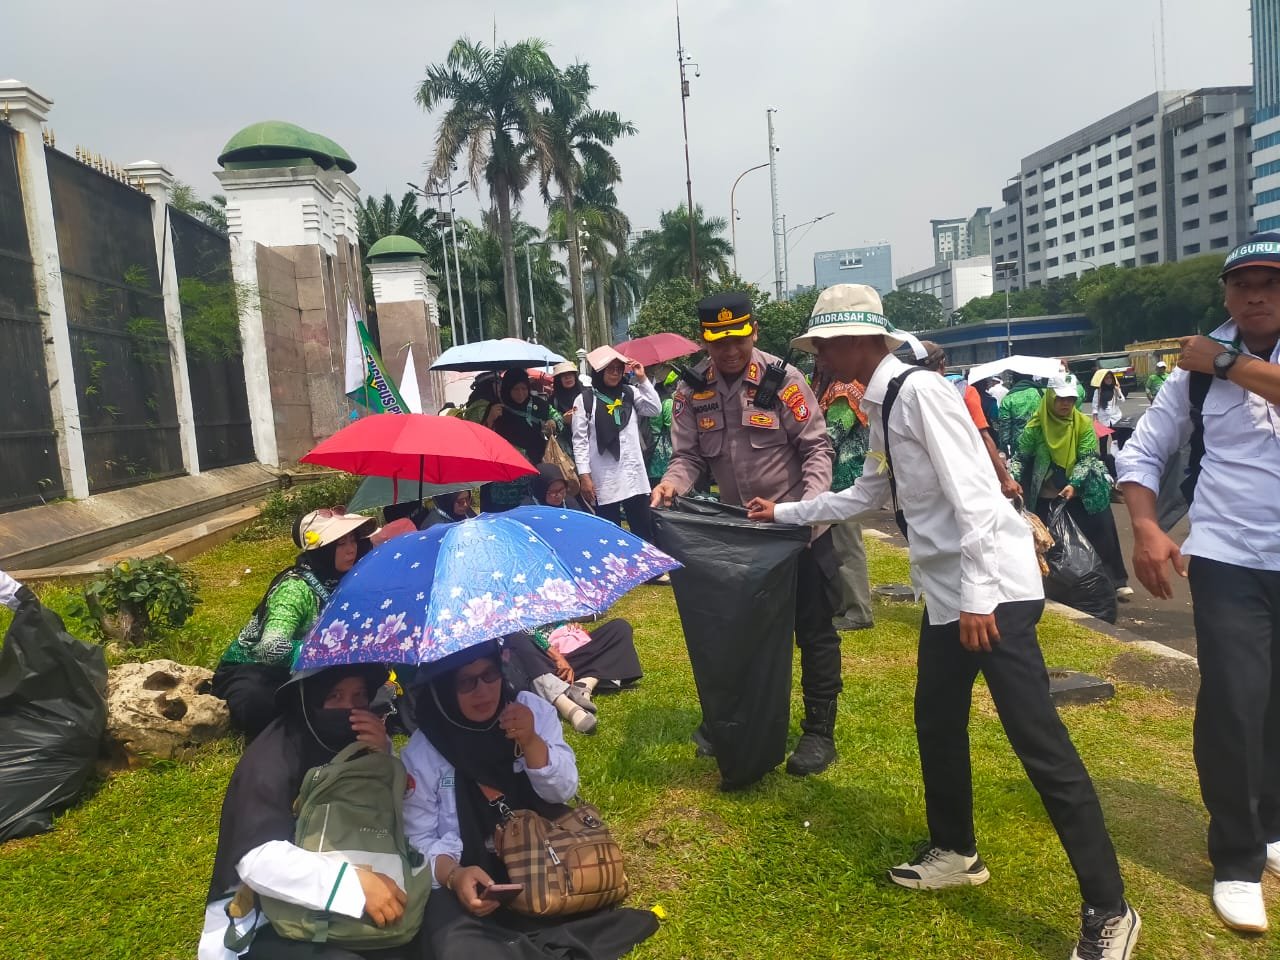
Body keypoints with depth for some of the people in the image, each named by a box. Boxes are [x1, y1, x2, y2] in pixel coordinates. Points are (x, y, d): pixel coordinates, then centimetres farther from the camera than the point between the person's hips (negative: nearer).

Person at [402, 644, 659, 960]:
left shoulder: (532, 709, -3)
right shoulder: (421, 754, -9)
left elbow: (564, 790, -5)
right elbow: (418, 839, -6)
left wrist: (530, 742, -23)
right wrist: (452, 875, -26)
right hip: (471, 877, -2)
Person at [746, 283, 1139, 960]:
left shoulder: (921, 391, -15)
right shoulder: (883, 407, 14)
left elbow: (973, 493, -21)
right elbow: (870, 494, 26)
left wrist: (977, 597, -21)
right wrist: (786, 512, 30)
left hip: (993, 589, -10)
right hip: (945, 592, 10)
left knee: (1041, 747, -6)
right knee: (936, 723, 18)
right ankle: (955, 853, 38)